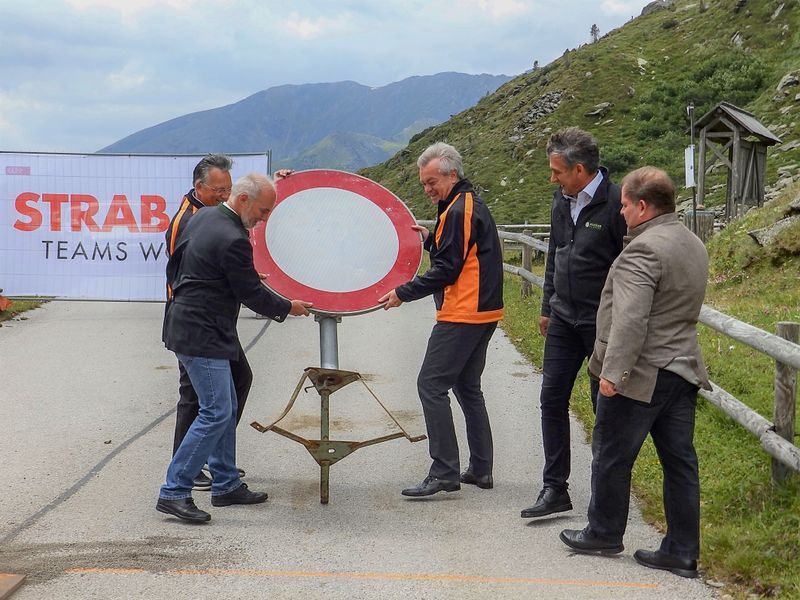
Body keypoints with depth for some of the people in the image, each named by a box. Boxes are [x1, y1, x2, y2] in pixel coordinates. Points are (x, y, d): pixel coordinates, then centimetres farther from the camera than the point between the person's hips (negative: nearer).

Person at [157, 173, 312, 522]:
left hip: (184, 322, 11)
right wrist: (288, 308, 4)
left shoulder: (203, 217, 9)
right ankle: (174, 492, -8)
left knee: (225, 408, 16)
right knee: (216, 412, -10)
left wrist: (181, 298, 29)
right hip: (203, 336, -11)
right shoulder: (233, 241, -21)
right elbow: (252, 294, -12)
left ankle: (226, 484, 24)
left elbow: (173, 265, 19)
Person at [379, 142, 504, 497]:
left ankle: (444, 473, -8)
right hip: (482, 313, 11)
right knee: (467, 387, 17)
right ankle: (480, 470, 20)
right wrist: (430, 238, 10)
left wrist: (403, 293, -13)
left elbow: (447, 269, -18)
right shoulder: (471, 204, 18)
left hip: (462, 315, -11)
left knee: (431, 385, -8)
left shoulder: (459, 211, -14)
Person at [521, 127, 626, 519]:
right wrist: (547, 306, 20)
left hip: (603, 323, -7)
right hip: (564, 319, 7)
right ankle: (554, 489, 11)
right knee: (552, 399, 5)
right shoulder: (562, 200, 7)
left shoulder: (615, 204, -17)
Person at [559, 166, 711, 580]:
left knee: (612, 455, 9)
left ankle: (604, 533, 24)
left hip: (640, 375, -9)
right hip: (683, 370, 9)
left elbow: (631, 318, -27)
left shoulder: (643, 251, -18)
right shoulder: (693, 245, 13)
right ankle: (682, 553, 14)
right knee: (679, 461, 10)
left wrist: (613, 370, -26)